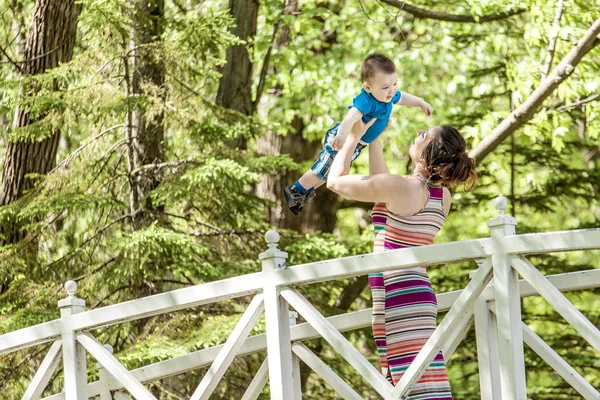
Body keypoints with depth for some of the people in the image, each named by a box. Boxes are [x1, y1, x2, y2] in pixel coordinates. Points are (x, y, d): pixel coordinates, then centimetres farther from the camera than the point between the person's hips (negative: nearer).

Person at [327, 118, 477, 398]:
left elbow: (335, 181, 1)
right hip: (414, 296, 9)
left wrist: (353, 137, 14)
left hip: (398, 299, -9)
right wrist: (373, 137, 32)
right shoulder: (442, 196, 12)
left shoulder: (401, 187, -12)